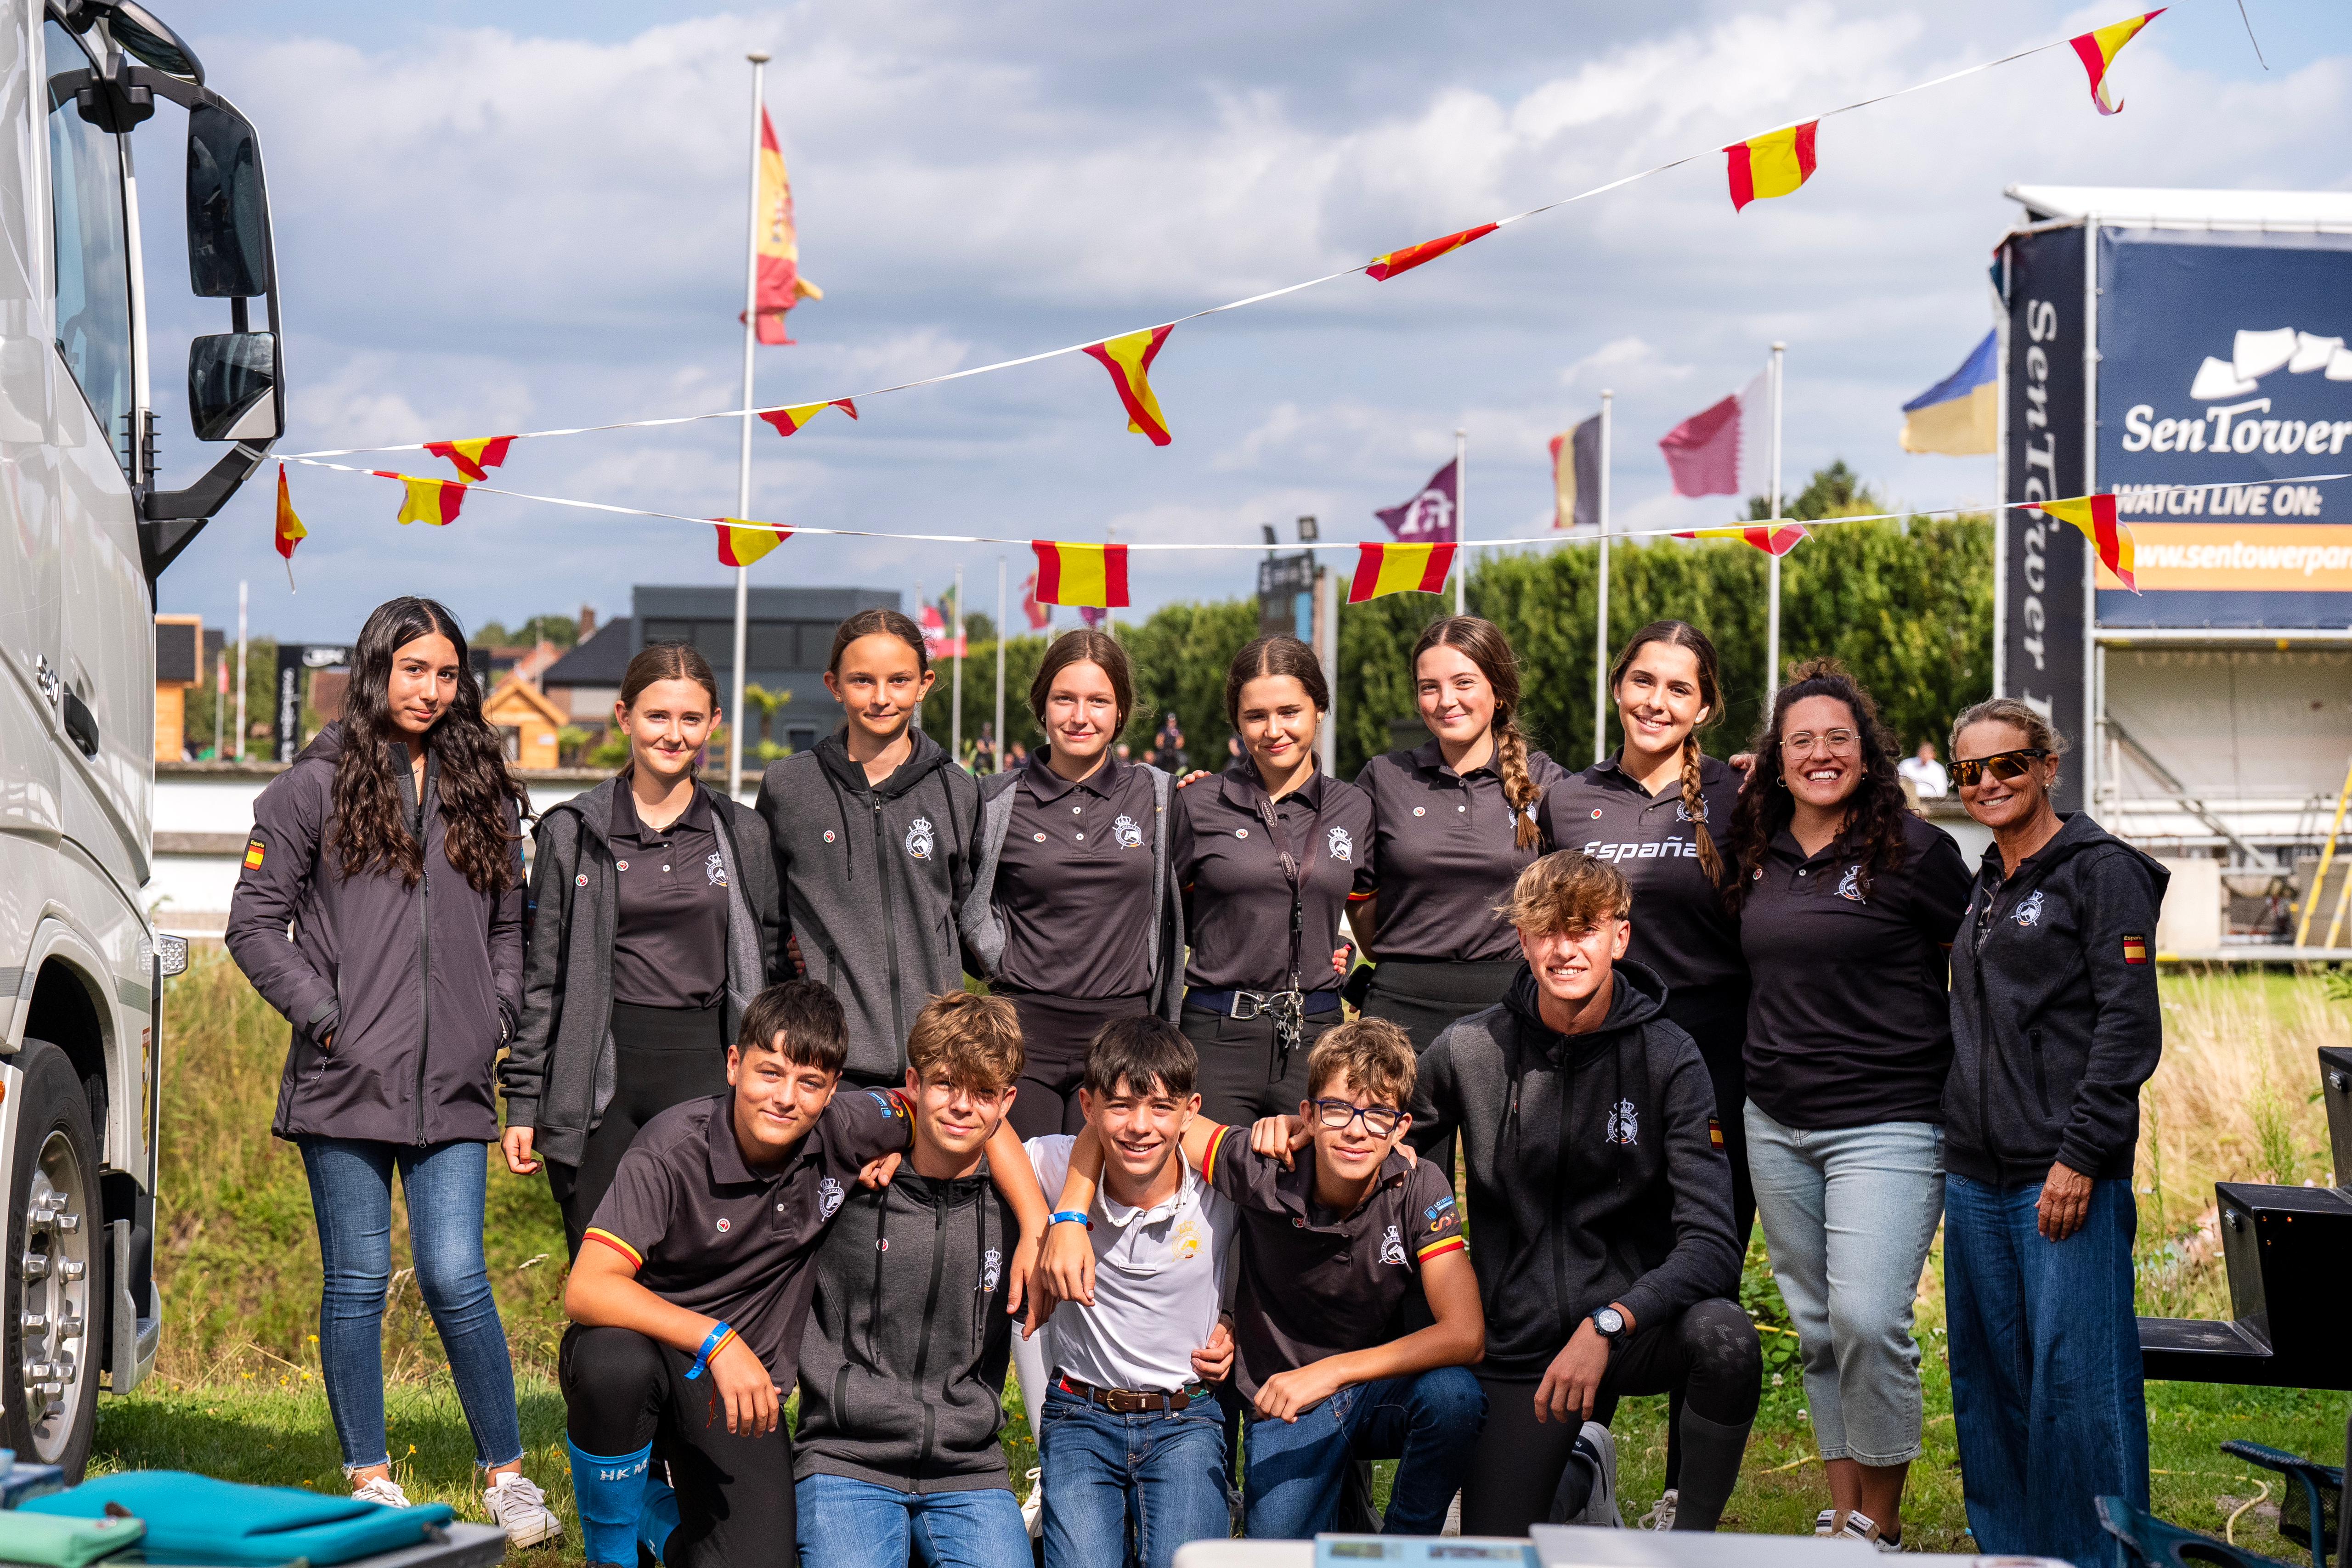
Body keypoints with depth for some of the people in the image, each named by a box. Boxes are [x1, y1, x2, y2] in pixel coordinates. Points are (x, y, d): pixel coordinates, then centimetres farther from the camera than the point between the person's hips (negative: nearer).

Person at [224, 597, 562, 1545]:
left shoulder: (482, 793, 12)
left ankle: (506, 1477, 6)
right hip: (345, 1080, -2)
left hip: (451, 1086, 2)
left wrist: (497, 1018, 7)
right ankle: (370, 1482, 14)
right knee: (359, 1281, 4)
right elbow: (255, 921, 1)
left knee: (456, 1280, -4)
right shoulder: (316, 787, 1)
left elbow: (509, 927, 20)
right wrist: (323, 1015, -6)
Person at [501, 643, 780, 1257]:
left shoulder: (744, 836, 9)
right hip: (600, 1077, -1)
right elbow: (541, 975, 7)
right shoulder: (572, 832, 5)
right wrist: (522, 1103, 3)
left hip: (706, 1070, 1)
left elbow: (766, 970, 14)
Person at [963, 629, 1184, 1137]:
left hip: (1121, 1031, 1)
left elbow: (1172, 901, 18)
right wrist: (996, 960, 7)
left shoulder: (1156, 795, 7)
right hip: (1025, 1031, -1)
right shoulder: (999, 801, 3)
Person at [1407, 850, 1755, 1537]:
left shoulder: (1668, 1059, -11)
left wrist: (1608, 1325, -34)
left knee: (1724, 1337, -35)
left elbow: (1712, 1243, -19)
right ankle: (1581, 1469, 34)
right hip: (1520, 1343, 2)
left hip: (1634, 1320, -2)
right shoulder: (1470, 1051, -5)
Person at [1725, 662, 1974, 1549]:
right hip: (1776, 1125, 6)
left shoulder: (1912, 851, -6)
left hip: (1887, 1124, -6)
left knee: (1868, 1319, -15)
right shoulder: (1761, 853, 9)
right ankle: (1841, 1515, 20)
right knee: (1815, 1326, 10)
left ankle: (1882, 1523, 0)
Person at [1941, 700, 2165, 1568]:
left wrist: (2082, 1154, -16)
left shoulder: (2100, 870, -4)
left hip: (2067, 1174, -8)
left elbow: (2130, 1024, -11)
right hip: (1977, 1174, 8)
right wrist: (1955, 1148, 15)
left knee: (2075, 1374, -8)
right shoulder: (1983, 887, 19)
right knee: (1987, 1374, 10)